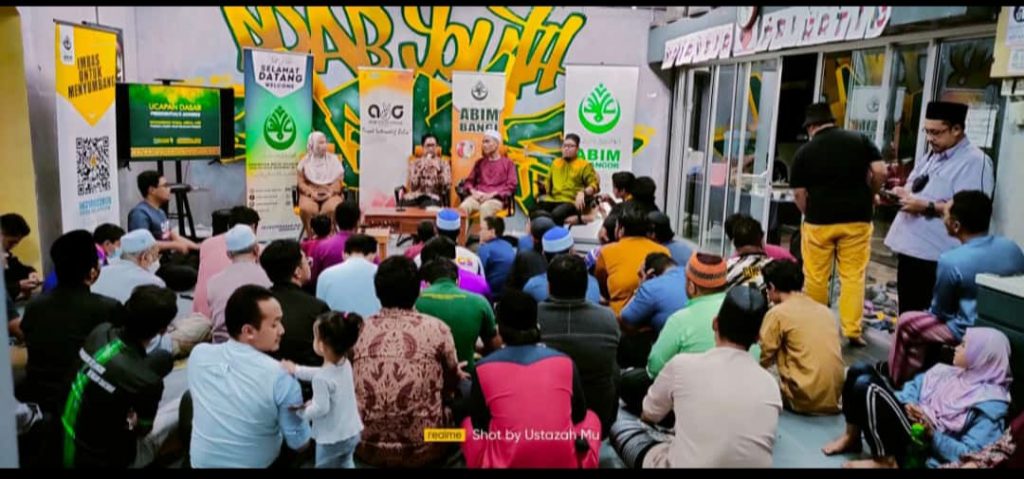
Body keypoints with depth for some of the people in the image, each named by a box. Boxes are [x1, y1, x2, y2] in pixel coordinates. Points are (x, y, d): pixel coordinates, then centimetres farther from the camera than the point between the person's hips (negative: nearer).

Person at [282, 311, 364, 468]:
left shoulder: (322, 379, -30)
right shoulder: (345, 364, -5)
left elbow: (321, 408, -24)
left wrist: (302, 412, -8)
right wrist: (296, 370, 12)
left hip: (332, 439, -7)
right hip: (352, 433, 7)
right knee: (345, 464, 28)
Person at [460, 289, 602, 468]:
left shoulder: (484, 368, -5)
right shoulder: (565, 361, -1)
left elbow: (480, 427, 7)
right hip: (567, 462, 1)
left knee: (469, 423, 27)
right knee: (591, 417, 30)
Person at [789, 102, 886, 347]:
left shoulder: (804, 152, 1)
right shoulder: (860, 140, 3)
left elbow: (799, 193, 0)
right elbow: (880, 172, -5)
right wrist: (869, 196, 12)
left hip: (819, 220, -1)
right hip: (857, 218, 1)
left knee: (816, 277, 10)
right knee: (853, 276, 5)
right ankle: (852, 330, 2)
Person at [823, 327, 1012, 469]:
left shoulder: (990, 404, -10)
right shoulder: (947, 372, 13)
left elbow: (969, 455, -16)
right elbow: (912, 390, 15)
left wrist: (931, 433, -25)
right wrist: (906, 406, -6)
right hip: (911, 422, 8)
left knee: (867, 386, -25)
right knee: (861, 371, -7)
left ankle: (885, 461, -12)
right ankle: (851, 437, 1)